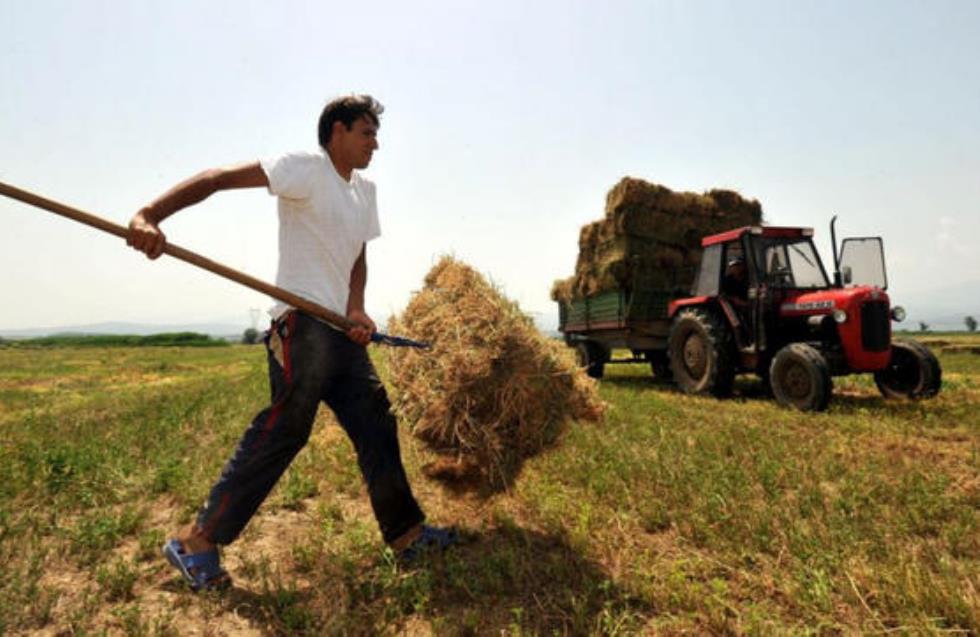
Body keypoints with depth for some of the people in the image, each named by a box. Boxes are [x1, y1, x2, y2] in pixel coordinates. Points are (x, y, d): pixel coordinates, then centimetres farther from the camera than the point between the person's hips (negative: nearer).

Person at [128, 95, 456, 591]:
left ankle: (407, 535, 20)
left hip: (343, 330, 9)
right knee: (283, 429, -8)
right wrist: (150, 216, -30)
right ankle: (196, 542, 10)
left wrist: (356, 310, -2)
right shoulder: (306, 168, -5)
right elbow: (219, 177, -15)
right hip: (303, 325, -8)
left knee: (377, 426, 9)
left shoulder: (365, 192, 19)